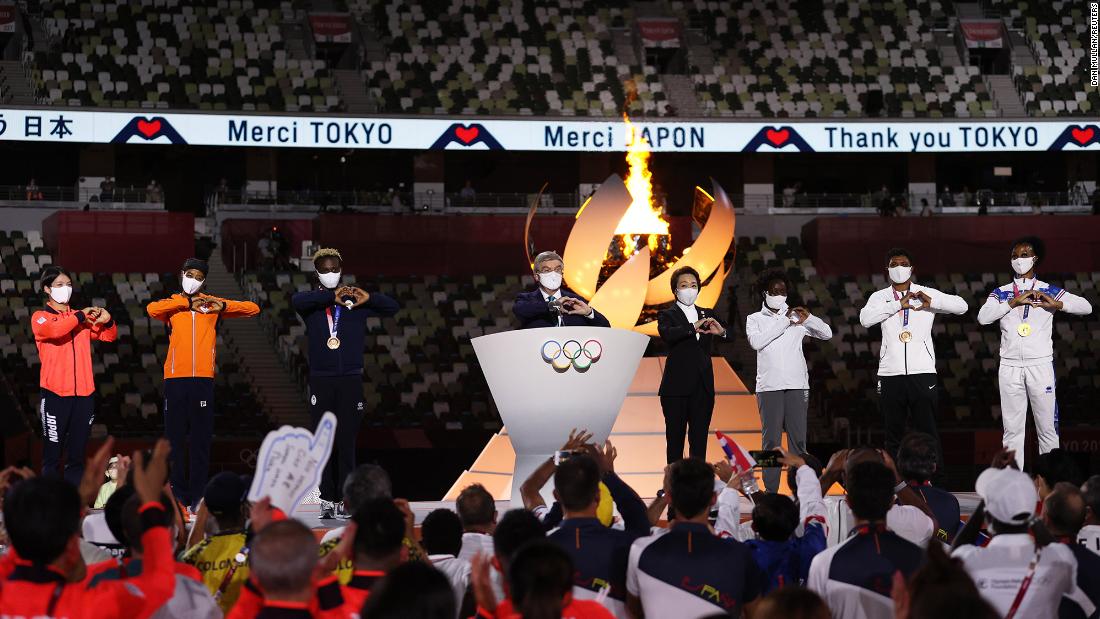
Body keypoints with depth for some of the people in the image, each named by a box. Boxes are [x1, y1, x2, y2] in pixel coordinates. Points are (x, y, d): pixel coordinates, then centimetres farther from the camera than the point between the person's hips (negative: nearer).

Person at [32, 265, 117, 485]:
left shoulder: (83, 318, 17)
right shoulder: (40, 318, 4)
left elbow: (108, 336, 13)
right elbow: (54, 330, -18)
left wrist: (107, 320, -7)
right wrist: (80, 316, -11)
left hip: (84, 393, 4)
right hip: (55, 393, -4)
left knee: (77, 456, 7)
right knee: (52, 457, -4)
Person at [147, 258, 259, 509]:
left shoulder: (211, 304, 14)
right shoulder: (172, 304, 12)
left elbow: (253, 308, 9)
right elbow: (152, 309, -12)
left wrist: (223, 306, -6)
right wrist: (187, 303, -10)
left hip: (203, 378, 0)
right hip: (175, 378, 0)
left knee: (201, 439, -1)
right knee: (176, 438, -1)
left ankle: (198, 498, 2)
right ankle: (179, 496, 4)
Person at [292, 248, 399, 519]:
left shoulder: (356, 303, 9)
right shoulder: (312, 302, 6)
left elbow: (392, 307, 7)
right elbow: (297, 300, -16)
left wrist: (367, 297, -9)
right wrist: (332, 296, -19)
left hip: (350, 380, 0)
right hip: (321, 381, 0)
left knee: (347, 442, -4)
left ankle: (345, 500, 0)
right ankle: (327, 500, 4)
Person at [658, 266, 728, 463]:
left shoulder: (707, 314, 16)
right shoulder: (667, 315, 4)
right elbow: (666, 334, -18)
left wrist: (721, 332, -18)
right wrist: (693, 328, -30)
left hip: (703, 387, 4)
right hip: (677, 387, -4)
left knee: (699, 440, 4)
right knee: (675, 440, -1)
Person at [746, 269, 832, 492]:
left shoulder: (796, 317, 13)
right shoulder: (755, 319, 10)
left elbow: (827, 333, 10)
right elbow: (756, 341, -10)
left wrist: (808, 318, -8)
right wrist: (783, 321, -10)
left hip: (797, 385, 1)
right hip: (769, 387, -1)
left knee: (798, 440, -1)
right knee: (771, 440, -3)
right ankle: (771, 491, -2)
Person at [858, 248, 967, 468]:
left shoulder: (926, 294, 10)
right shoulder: (880, 297, 11)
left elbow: (961, 306, 0)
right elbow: (865, 318, -8)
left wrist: (932, 302, -16)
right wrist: (897, 304, -13)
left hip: (922, 372, -1)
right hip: (890, 374, 1)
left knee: (927, 431, -3)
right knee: (893, 433, 6)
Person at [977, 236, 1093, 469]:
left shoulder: (1049, 291, 7)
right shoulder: (1001, 293, 11)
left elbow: (1086, 307, -1)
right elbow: (982, 317, -7)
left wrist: (1056, 304, -16)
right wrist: (1014, 302, -13)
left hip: (1040, 365, -1)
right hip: (1010, 367, 1)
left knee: (1048, 427, 0)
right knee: (1012, 428, 2)